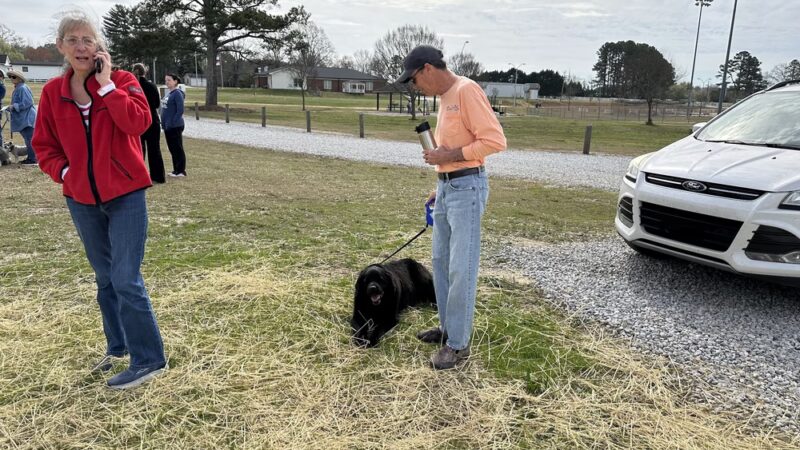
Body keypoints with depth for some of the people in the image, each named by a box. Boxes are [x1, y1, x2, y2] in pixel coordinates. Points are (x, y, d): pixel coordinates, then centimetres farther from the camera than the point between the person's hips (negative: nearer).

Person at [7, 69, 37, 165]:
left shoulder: (23, 88, -15)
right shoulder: (17, 88, 15)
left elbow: (27, 103, -21)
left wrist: (14, 106, -16)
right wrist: (10, 107, 13)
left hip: (27, 118, -10)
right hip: (23, 118, 10)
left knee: (29, 139, -8)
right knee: (27, 139, 14)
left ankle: (33, 159, -4)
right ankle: (30, 157, 21)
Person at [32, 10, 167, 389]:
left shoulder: (122, 80, -6)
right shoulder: (52, 92, 4)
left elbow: (138, 122, -25)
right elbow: (44, 145, 11)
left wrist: (106, 83, -20)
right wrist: (63, 172, -5)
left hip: (125, 195, -5)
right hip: (81, 200, 5)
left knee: (126, 280, -8)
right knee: (105, 279, 17)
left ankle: (148, 359, 3)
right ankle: (117, 346, 35)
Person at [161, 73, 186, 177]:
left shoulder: (177, 93, -12)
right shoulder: (168, 93, 14)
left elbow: (180, 111, -18)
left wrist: (172, 123, -19)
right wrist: (164, 123, 11)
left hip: (175, 126, -9)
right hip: (167, 126, 9)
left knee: (178, 149, -2)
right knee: (172, 149, 12)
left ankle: (181, 171, 4)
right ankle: (176, 170, 20)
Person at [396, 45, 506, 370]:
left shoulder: (466, 90, -13)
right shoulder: (445, 97, 16)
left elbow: (495, 140, -20)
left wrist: (449, 156, -17)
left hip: (467, 188, -10)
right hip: (447, 187, 10)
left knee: (461, 268, -5)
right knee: (441, 262, 14)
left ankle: (458, 344, 4)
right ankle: (448, 328, 27)